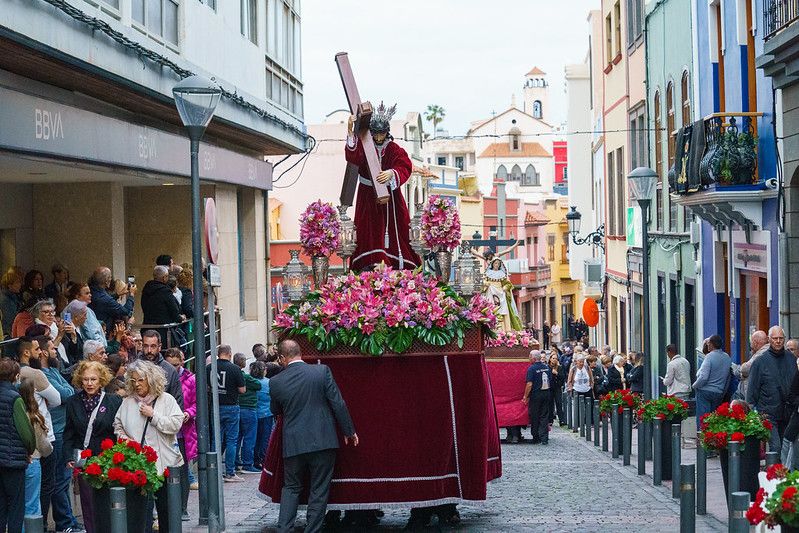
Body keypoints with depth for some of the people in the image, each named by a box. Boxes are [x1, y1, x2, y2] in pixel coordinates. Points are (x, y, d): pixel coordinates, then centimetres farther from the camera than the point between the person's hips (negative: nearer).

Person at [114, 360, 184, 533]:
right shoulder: (128, 403, 9)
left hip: (164, 463, -1)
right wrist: (122, 436, 1)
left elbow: (176, 424, -10)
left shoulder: (166, 400, 0)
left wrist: (153, 415, -13)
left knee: (166, 507, 10)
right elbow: (117, 424, 21)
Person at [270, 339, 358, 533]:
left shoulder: (276, 382, -2)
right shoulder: (322, 371, -7)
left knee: (291, 487, 14)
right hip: (322, 441, -1)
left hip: (293, 444, 1)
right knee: (319, 490, 7)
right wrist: (349, 431, 5)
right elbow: (338, 404, -5)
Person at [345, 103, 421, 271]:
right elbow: (352, 157, -23)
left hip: (390, 196, 0)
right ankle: (371, 263, -7)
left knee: (393, 229, -1)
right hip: (368, 198, 0)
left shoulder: (395, 149, 0)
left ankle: (399, 263, 2)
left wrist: (392, 173, -38)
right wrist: (350, 132, -37)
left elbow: (404, 168, -15)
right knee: (370, 231, -6)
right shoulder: (363, 146, -1)